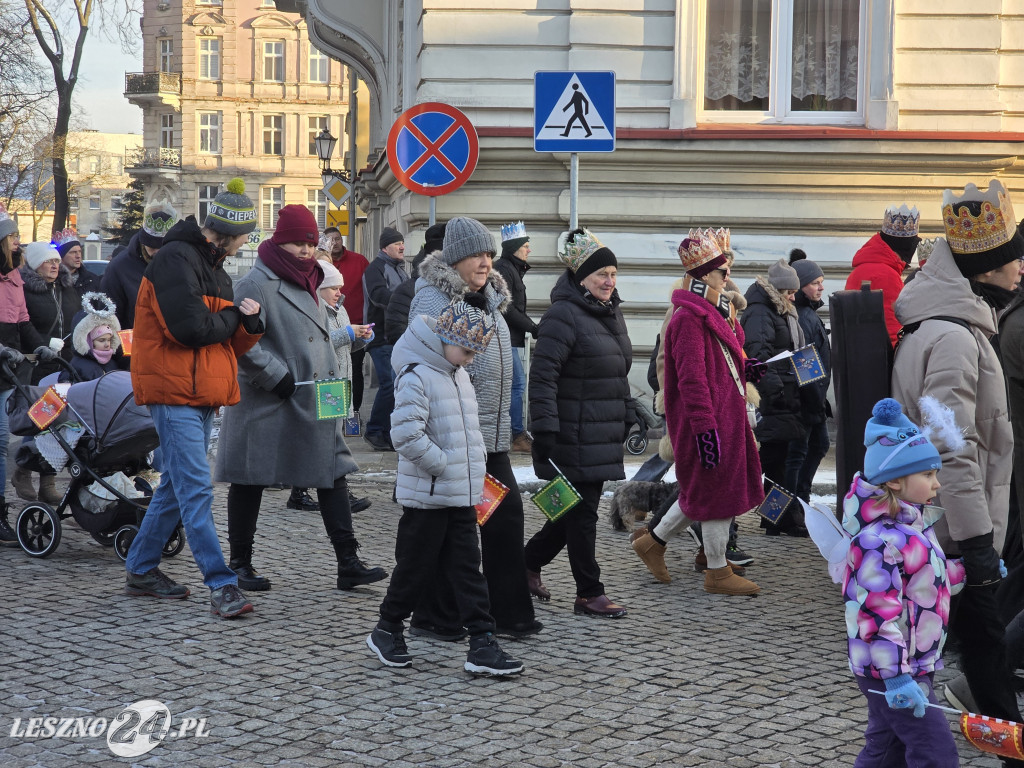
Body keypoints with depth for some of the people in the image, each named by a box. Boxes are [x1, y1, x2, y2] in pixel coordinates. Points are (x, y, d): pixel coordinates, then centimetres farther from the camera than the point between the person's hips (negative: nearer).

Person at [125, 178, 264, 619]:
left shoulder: (213, 267, 19)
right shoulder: (177, 259, -12)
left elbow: (232, 343, 16)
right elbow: (190, 327, -24)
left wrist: (248, 322, -6)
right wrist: (234, 316, -6)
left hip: (201, 394, 10)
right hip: (174, 391, -10)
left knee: (177, 484, 15)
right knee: (196, 489, -11)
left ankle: (141, 570, 26)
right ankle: (222, 586, -14)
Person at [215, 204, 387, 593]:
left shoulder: (308, 283, 16)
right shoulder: (256, 284, -11)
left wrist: (334, 381, 16)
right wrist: (277, 377, -19)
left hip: (315, 404, 8)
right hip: (265, 404, -8)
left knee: (333, 473, 2)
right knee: (250, 481, 4)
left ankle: (348, 562, 3)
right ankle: (240, 563, 16)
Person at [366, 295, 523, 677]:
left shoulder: (460, 375, 13)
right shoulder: (416, 376, -16)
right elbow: (406, 434, -25)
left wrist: (477, 458, 13)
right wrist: (443, 465, -19)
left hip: (462, 495, 8)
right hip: (426, 495, -8)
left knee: (468, 569, 6)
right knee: (415, 568, 5)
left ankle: (482, 645, 7)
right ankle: (386, 630, 25)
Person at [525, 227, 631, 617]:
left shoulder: (611, 312, 15)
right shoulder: (563, 315, -15)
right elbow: (543, 375, -20)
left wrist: (627, 417, 24)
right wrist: (545, 429, -24)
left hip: (603, 434, 9)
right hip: (574, 435, -9)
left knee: (580, 508, 13)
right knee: (582, 511, -2)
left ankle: (529, 562, 30)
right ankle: (589, 594, 6)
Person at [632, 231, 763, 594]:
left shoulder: (712, 313, 13)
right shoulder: (688, 318, -19)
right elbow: (691, 378, -23)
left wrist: (744, 367, 9)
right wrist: (706, 429, -25)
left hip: (725, 415, 10)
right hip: (708, 420, -10)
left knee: (703, 490, 17)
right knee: (717, 490, 1)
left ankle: (653, 542, 29)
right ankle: (718, 572, 14)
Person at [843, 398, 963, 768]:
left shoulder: (915, 524, 10)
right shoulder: (881, 540, -24)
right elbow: (877, 613, -28)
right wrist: (896, 677, -30)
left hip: (917, 666, 11)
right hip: (889, 671, -10)